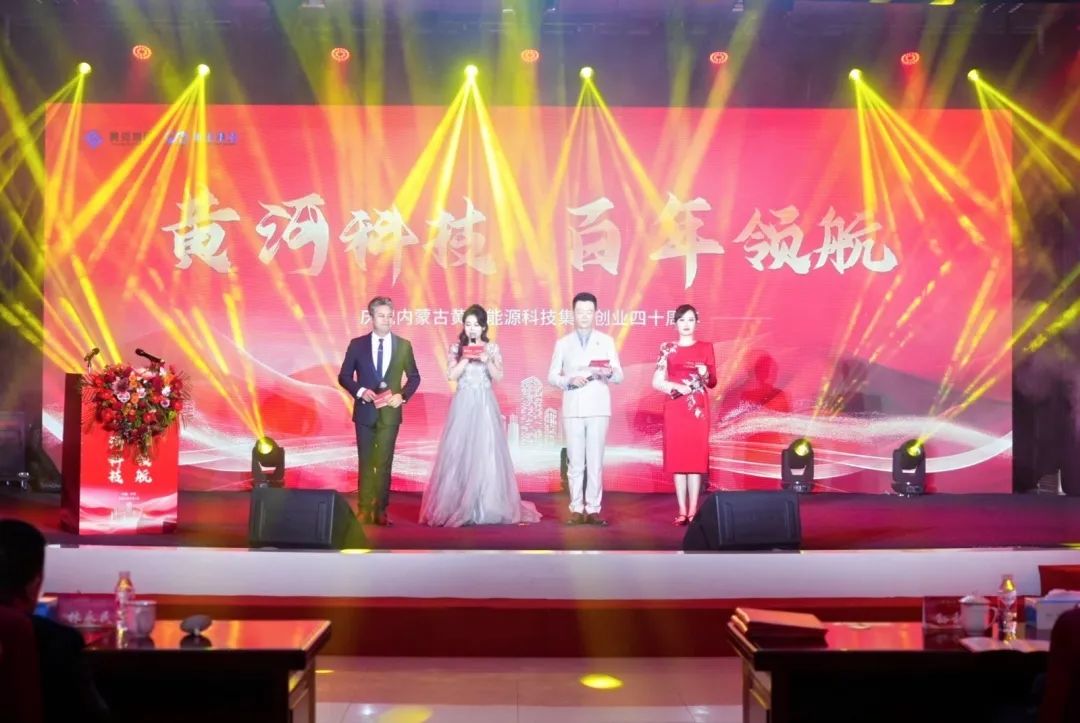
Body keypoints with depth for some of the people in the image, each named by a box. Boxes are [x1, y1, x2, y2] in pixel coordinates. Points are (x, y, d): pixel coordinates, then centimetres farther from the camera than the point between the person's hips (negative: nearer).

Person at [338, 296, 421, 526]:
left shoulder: (404, 345, 1)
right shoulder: (357, 344, 0)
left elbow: (414, 377, 8)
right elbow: (344, 376, 2)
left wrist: (402, 395, -8)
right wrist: (360, 391, -14)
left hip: (390, 412, 0)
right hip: (365, 411, 0)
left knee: (384, 463, 3)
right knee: (366, 463, 6)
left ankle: (380, 511, 9)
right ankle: (364, 510, 11)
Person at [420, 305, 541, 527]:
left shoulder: (492, 348, 6)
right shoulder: (456, 348, 6)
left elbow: (499, 377, 1)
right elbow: (451, 375, -4)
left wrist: (487, 361, -13)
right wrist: (467, 358, -12)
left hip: (485, 405, 0)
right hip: (463, 405, 0)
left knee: (487, 452, -3)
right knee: (459, 453, -3)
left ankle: (489, 506, 2)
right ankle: (458, 505, 2)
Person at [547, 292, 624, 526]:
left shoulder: (606, 341, 8)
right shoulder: (563, 343, 10)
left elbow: (619, 376, 3)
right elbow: (552, 376, 6)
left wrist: (609, 372, -19)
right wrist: (569, 380, -13)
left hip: (598, 408, 0)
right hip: (572, 409, 1)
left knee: (596, 461, -1)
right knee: (575, 462, 2)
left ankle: (593, 509, 3)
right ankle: (576, 509, 6)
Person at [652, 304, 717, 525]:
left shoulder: (705, 348, 7)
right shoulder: (667, 349, 7)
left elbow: (713, 383, 8)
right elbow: (656, 382, 2)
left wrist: (705, 375, -13)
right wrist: (677, 387, -14)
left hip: (698, 409, 0)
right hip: (674, 410, 0)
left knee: (696, 456, -4)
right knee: (677, 457, -3)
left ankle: (693, 510, -1)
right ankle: (682, 510, 0)